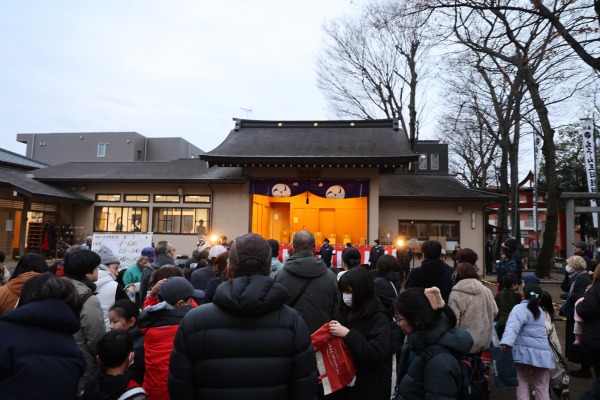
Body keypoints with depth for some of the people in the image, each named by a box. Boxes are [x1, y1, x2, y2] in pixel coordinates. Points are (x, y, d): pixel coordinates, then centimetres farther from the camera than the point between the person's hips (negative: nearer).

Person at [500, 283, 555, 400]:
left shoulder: (520, 308, -6)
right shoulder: (539, 310, 15)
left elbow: (513, 326, -26)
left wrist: (506, 341, -39)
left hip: (525, 351, -5)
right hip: (542, 352, 5)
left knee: (522, 381, 11)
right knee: (542, 386, 13)